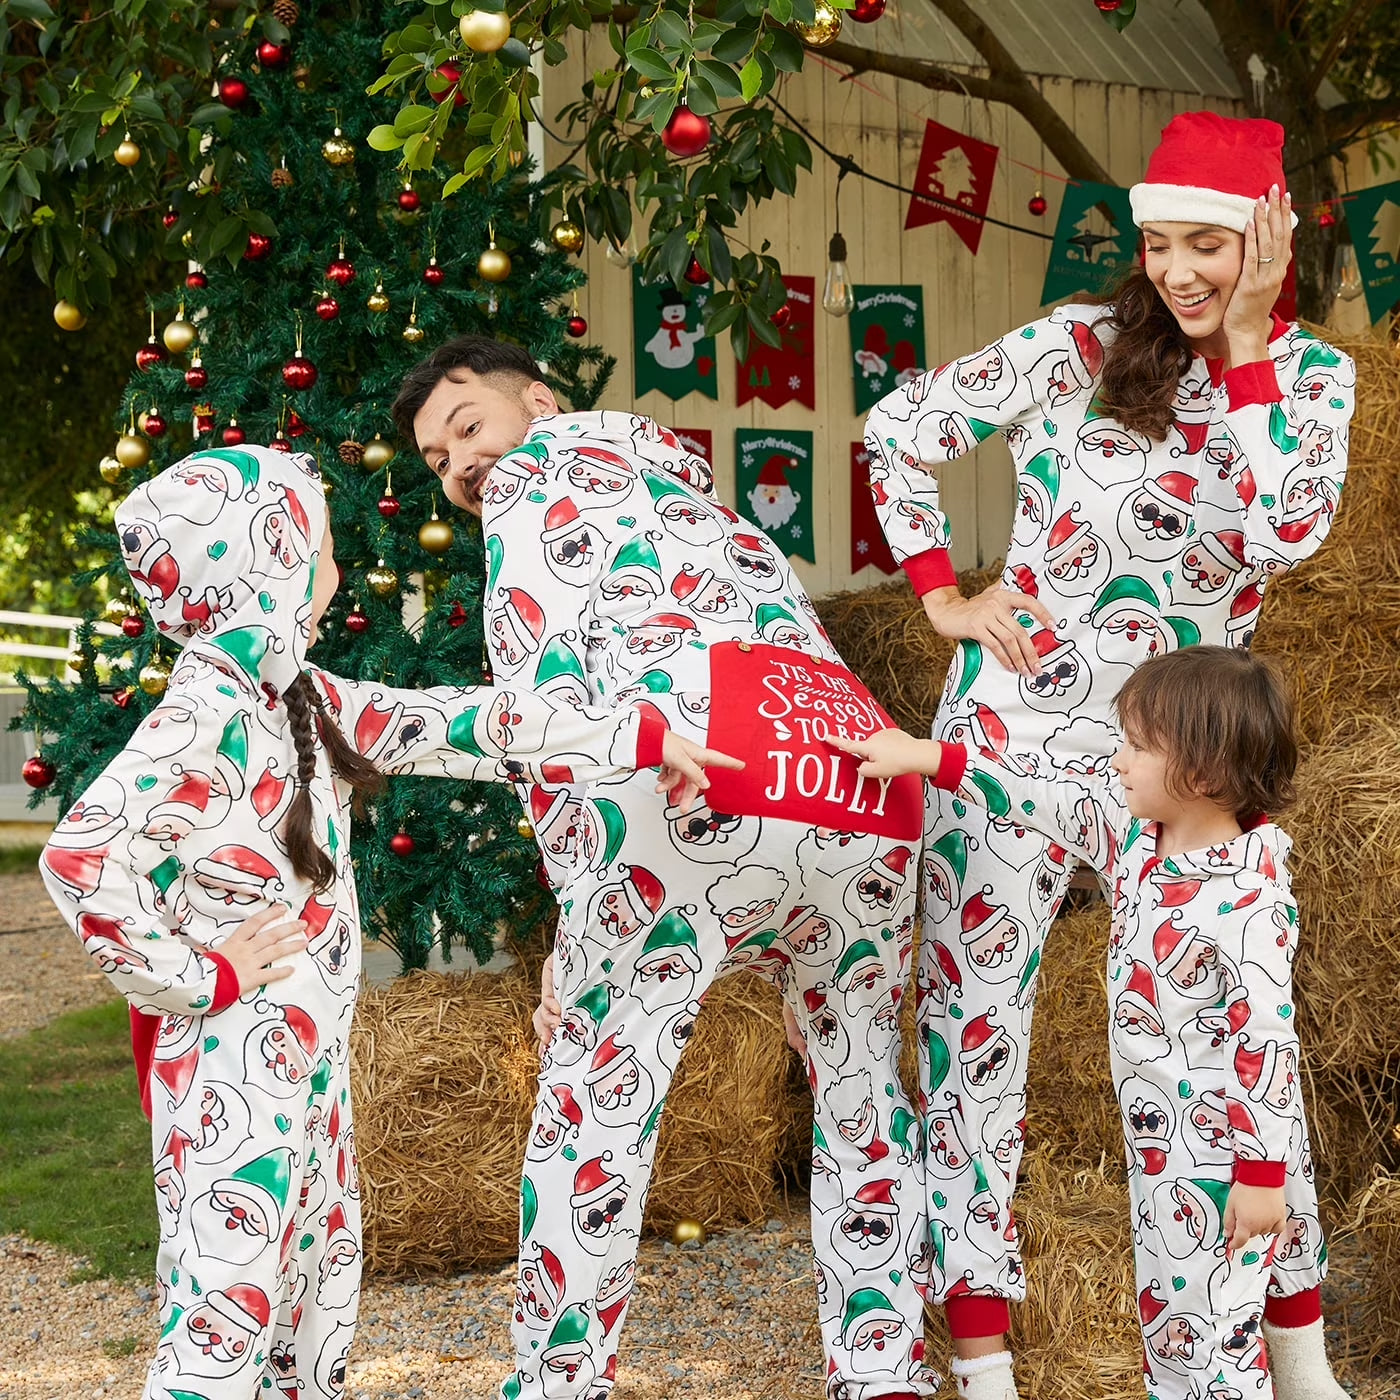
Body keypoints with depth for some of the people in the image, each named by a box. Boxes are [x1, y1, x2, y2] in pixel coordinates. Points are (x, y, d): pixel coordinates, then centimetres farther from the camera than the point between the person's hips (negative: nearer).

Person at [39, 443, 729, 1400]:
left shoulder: (300, 699, 9)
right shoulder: (200, 719, -18)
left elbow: (454, 725, 11)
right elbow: (77, 859, -26)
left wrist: (639, 738, 10)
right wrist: (201, 979, -19)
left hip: (310, 1057, 10)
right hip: (235, 1067, -9)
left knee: (320, 1291, 17)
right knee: (227, 1309, -8)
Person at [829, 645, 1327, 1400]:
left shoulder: (1246, 901, -26)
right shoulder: (1134, 829, -1)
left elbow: (1266, 1037, -24)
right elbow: (1041, 797, 10)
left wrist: (1262, 1174, -20)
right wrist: (927, 757, 8)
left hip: (1223, 1152, -9)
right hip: (1159, 1137, 9)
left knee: (1202, 1331, -1)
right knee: (1169, 1321, 18)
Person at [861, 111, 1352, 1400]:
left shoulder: (1311, 377, -1)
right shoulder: (1081, 350, -7)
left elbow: (1288, 529, -19)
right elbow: (899, 431, 0)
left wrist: (1245, 346, -17)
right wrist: (943, 598, -4)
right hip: (1018, 728, -1)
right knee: (974, 1014, 2)